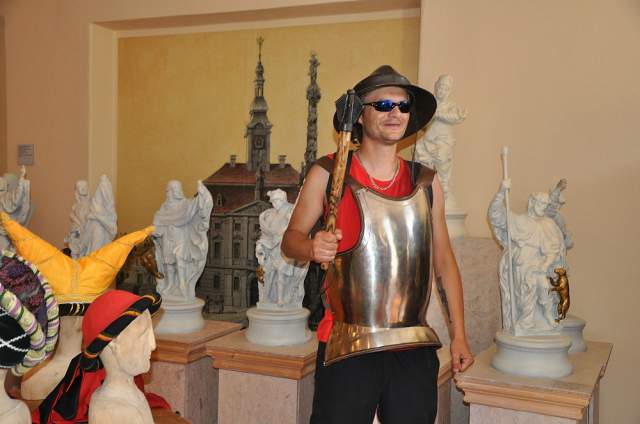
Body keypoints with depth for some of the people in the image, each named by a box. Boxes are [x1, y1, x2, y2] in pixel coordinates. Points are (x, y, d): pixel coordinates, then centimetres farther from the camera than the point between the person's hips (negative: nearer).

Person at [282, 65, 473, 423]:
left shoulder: (426, 183, 6)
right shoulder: (328, 175, -2)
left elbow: (444, 260, 12)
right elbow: (291, 238, 5)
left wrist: (459, 334, 11)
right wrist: (312, 248, -19)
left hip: (415, 350, 3)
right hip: (347, 350, -3)